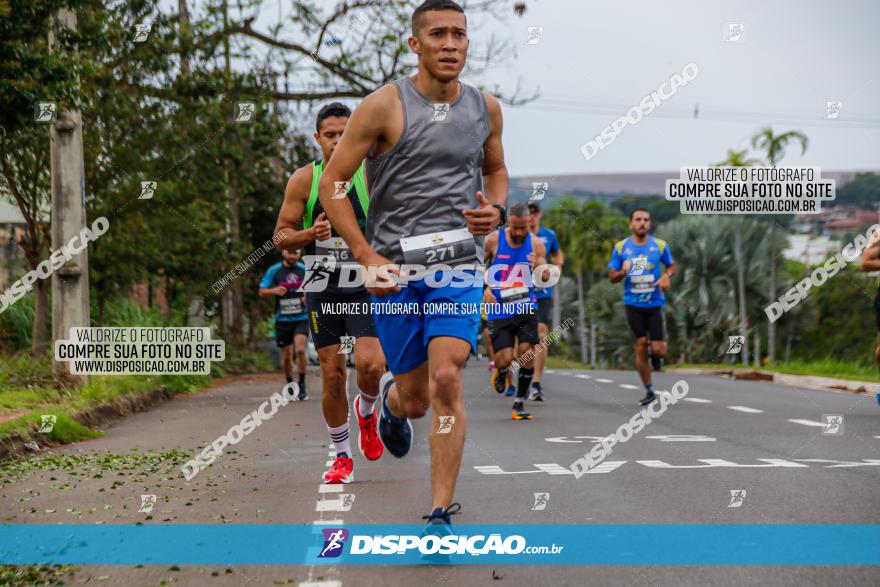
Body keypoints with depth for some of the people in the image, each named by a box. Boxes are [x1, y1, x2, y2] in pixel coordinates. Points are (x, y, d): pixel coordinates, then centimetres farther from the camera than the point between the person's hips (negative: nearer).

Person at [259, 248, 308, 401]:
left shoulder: (304, 270, 4)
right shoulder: (274, 271, 1)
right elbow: (262, 292, 3)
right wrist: (274, 291, -17)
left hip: (301, 318, 0)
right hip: (282, 320, 1)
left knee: (300, 350, -19)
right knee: (286, 356, 6)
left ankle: (302, 385, -6)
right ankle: (290, 385, 27)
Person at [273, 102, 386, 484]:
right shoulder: (304, 180, 0)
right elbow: (281, 235, 4)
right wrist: (310, 234, -15)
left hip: (365, 285, -1)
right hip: (322, 288, 1)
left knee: (369, 363, -18)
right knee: (332, 374, 1)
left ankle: (366, 411, 16)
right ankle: (343, 458, 15)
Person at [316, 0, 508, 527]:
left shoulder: (486, 108, 6)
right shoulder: (385, 106, -7)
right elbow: (332, 183, -4)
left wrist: (497, 210, 2)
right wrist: (367, 257, -12)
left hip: (459, 264, 2)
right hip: (395, 267, -1)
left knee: (446, 379, -18)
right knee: (415, 399, 6)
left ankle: (442, 512, -10)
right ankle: (391, 397, 47)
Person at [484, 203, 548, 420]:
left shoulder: (535, 243, -2)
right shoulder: (493, 240, -5)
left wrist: (539, 267, -28)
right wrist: (484, 289, -8)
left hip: (525, 307, 1)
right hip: (499, 310, -1)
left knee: (527, 351, -11)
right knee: (505, 359, -9)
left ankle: (519, 403, 3)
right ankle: (501, 372, 30)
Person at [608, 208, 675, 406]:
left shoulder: (660, 245, 0)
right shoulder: (620, 247, 0)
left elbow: (671, 265, 15)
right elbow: (612, 277, 5)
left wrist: (666, 276, -7)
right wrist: (623, 272, -17)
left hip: (655, 303, 0)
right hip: (633, 305, 0)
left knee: (659, 349, -7)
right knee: (640, 346, 0)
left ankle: (655, 354, 32)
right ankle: (649, 391, 12)